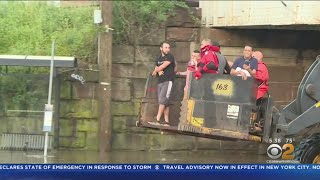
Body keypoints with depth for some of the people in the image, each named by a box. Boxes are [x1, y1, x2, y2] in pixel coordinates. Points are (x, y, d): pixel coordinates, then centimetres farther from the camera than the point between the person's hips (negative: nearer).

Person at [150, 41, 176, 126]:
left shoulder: (170, 57, -4)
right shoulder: (158, 58, 17)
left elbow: (162, 66, -11)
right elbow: (156, 68, 19)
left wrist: (155, 72, 5)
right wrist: (158, 71, -5)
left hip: (168, 81, -7)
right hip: (160, 81, 7)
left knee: (162, 100, -16)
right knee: (164, 103, 4)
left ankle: (157, 120, -20)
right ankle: (166, 122, 2)